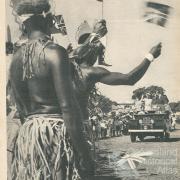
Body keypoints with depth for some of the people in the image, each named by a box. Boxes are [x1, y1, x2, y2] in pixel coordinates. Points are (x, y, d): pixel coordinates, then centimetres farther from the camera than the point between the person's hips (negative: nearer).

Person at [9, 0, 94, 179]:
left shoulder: (16, 56, 7)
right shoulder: (54, 51, -13)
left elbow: (21, 108, 13)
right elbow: (68, 106, -17)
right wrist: (84, 154, -14)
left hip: (26, 135, 7)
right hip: (56, 133, -7)